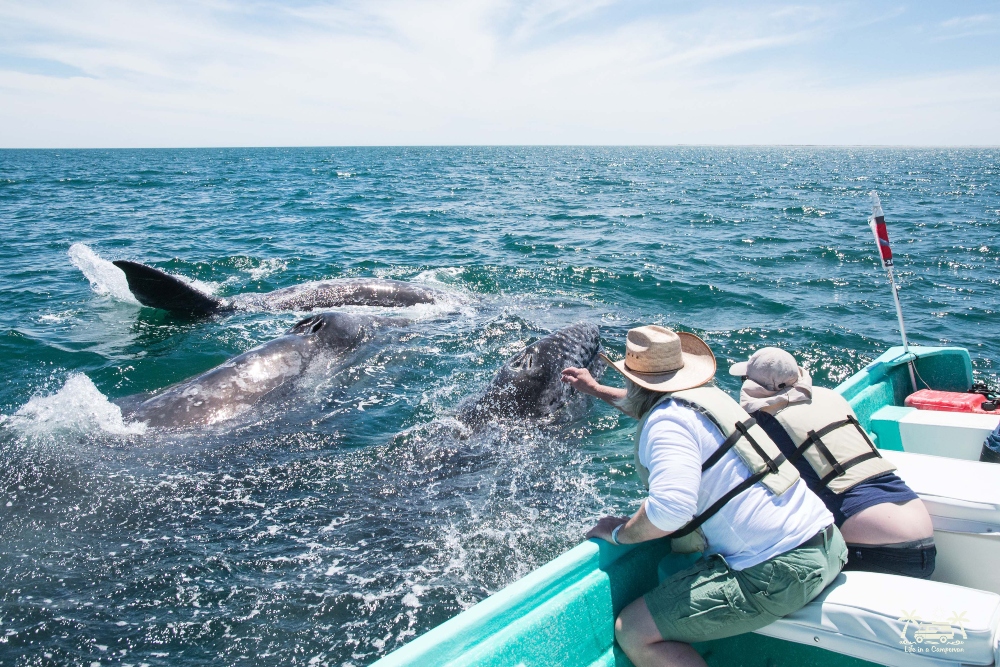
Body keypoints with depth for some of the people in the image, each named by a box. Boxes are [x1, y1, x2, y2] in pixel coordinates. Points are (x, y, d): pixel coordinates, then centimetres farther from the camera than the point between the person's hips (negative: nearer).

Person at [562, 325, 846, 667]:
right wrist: (597, 390, 45)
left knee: (632, 632, -10)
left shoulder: (668, 420, -14)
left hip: (777, 572, -10)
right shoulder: (708, 394, 13)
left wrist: (619, 533, -11)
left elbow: (670, 506, -29)